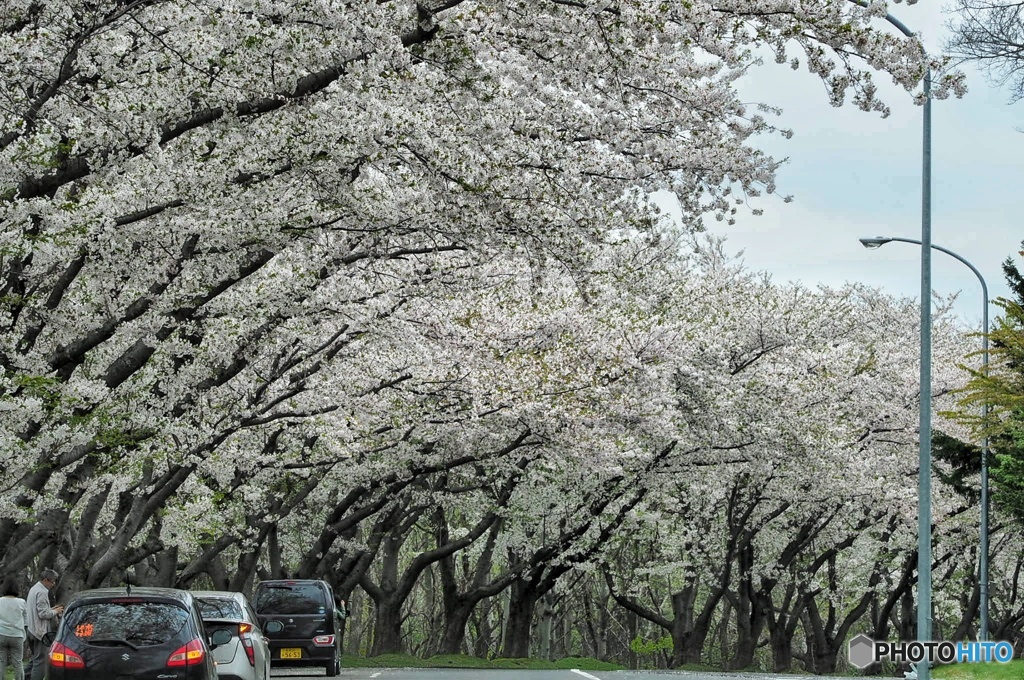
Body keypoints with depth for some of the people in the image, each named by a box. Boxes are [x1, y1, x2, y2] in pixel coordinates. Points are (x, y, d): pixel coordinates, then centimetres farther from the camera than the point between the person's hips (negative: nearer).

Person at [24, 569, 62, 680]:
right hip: (41, 631, -10)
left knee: (35, 657, 19)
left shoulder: (34, 589, 15)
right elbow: (43, 614, -22)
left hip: (32, 629, 10)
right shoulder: (42, 592, -18)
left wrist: (51, 609, 13)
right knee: (40, 660, -4)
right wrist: (55, 611, -7)